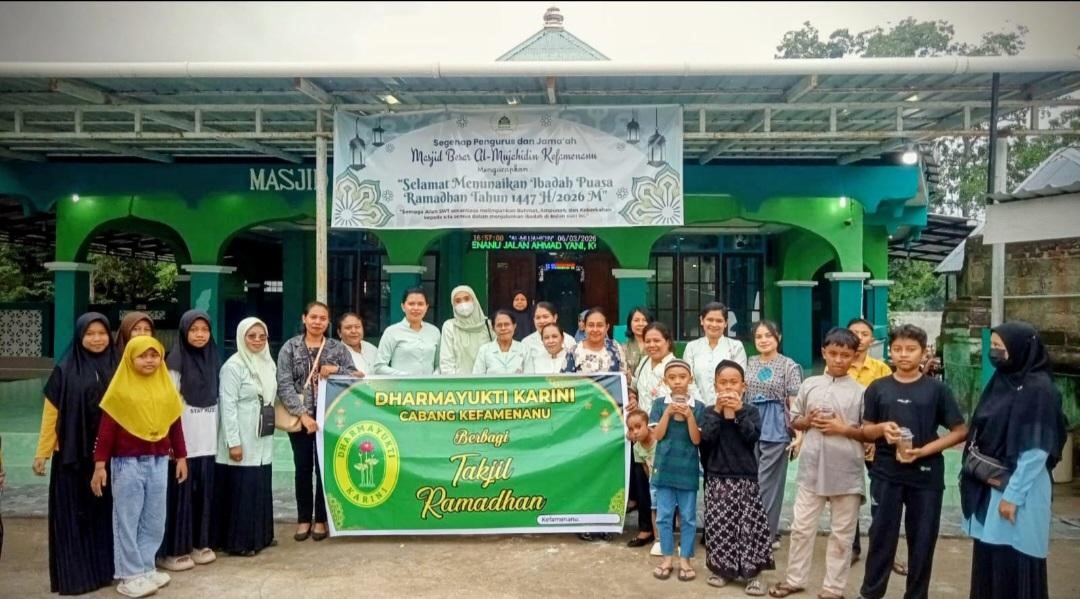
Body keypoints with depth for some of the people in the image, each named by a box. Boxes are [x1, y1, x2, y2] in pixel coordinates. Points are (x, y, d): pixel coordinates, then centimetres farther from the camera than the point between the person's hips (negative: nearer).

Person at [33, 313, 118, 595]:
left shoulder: (117, 369, 4)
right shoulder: (65, 370, -3)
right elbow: (52, 413, -1)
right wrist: (42, 452, -3)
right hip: (73, 454, -2)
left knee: (105, 512, 10)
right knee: (74, 515, 5)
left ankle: (104, 568, 22)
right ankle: (74, 574, 15)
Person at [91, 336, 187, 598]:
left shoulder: (167, 387, 6)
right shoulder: (120, 388, -6)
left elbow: (175, 424, 12)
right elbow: (106, 428, -7)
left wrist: (181, 457, 12)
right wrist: (100, 464, -10)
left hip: (158, 462, 4)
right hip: (127, 462, -4)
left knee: (154, 520, 10)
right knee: (127, 520, 5)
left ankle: (145, 568, 22)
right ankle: (129, 576, 13)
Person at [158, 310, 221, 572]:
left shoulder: (213, 359, 8)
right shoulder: (176, 362, -10)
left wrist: (217, 434, 12)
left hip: (206, 440, 6)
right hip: (183, 440, -6)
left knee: (203, 491, 11)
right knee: (181, 493, -1)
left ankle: (199, 543, 22)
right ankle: (172, 550, 9)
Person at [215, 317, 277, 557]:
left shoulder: (268, 364, 10)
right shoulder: (233, 366, -12)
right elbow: (228, 406, -16)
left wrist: (272, 427, 14)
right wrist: (233, 442, -18)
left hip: (262, 441, 7)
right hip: (241, 442, -7)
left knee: (261, 489, 12)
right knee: (241, 491, -2)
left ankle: (260, 536, 23)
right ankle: (238, 541, 8)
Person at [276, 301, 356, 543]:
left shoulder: (338, 348, 6)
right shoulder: (290, 347, 1)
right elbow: (284, 385, -6)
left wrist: (336, 369, -14)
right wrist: (303, 414, -16)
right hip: (300, 418, 0)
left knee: (325, 468, 3)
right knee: (303, 468, 7)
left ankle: (321, 519, 16)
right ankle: (304, 519, 20)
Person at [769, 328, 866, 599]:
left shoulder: (860, 392, -2)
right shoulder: (809, 385, 4)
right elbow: (793, 421, 12)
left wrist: (843, 428, -14)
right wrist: (808, 421, -7)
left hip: (846, 472, -2)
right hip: (812, 469, 2)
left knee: (841, 533, 9)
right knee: (801, 527, 11)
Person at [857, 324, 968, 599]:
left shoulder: (937, 389, -1)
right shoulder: (878, 388, 3)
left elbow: (960, 431, -1)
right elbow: (865, 430, 7)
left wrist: (923, 450, -13)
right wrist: (882, 428, -16)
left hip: (926, 475, 0)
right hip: (886, 474, 1)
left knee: (922, 540, 8)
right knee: (882, 535, 8)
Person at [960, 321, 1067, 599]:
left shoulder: (1039, 390, -14)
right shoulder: (1000, 381, 9)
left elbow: (1036, 450, -17)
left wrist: (1013, 495, -17)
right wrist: (972, 468, 8)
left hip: (1017, 490, -7)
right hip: (988, 486, 8)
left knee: (1013, 563, 0)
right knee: (988, 558, 12)